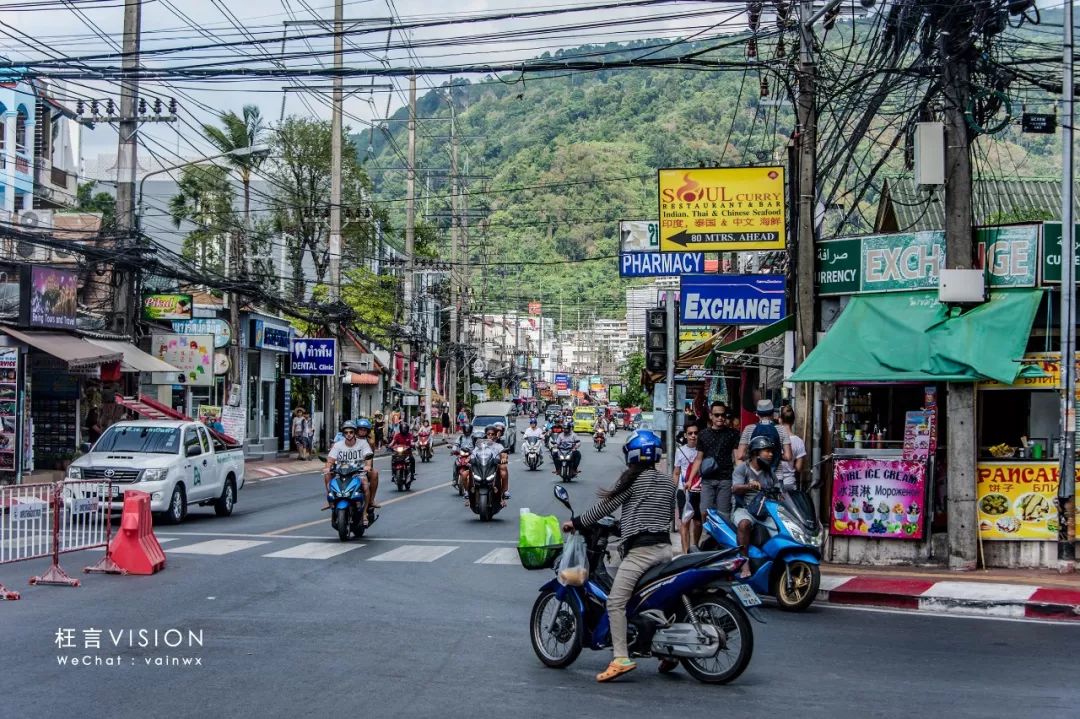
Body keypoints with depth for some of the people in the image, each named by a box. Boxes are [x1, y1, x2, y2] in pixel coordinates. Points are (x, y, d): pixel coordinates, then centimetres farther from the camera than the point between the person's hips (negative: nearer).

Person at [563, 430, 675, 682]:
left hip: (640, 548, -8)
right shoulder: (669, 482, 14)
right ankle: (668, 652, 21)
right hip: (665, 547, 8)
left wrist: (576, 523, 5)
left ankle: (621, 658, -20)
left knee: (616, 601, -11)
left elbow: (605, 506, -4)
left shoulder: (633, 479, -5)